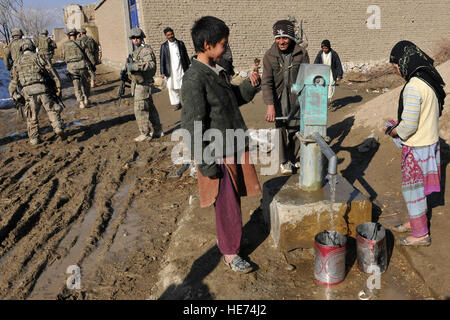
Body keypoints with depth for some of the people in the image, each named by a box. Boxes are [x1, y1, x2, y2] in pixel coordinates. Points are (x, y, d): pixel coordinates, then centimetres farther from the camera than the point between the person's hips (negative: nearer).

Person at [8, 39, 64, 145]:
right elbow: (52, 72, 2)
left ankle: (34, 138, 13)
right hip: (42, 89, -2)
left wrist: (14, 95, 24)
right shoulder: (38, 57, 10)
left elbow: (14, 81, 19)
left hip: (28, 92, 2)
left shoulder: (17, 62, 18)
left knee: (32, 117, 10)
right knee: (52, 110, 7)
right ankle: (58, 127, -12)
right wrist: (58, 87, 2)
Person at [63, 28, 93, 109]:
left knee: (77, 86, 7)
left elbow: (64, 57, 12)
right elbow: (88, 54, 0)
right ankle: (86, 99, 23)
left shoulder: (65, 44, 6)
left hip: (72, 67, 1)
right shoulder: (80, 43, 3)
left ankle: (81, 103, 1)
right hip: (82, 65, -1)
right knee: (85, 83, 18)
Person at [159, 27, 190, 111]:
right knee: (172, 87, 4)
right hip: (171, 71, 1)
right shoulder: (164, 46, 2)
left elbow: (186, 56, 9)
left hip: (181, 69, 0)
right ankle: (176, 103, 16)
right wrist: (162, 72, -2)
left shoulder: (180, 43, 4)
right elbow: (162, 60, 2)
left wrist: (188, 67, 8)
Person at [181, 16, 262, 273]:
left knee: (234, 201, 19)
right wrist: (206, 163, -18)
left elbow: (235, 98, 23)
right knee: (227, 206, 3)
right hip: (218, 156, -8)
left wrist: (250, 85, 3)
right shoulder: (194, 78, -18)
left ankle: (228, 238, 39)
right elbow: (193, 125, -20)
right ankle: (230, 252, 22)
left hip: (235, 149, 8)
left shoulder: (218, 72, 9)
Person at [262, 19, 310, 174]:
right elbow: (267, 82, -9)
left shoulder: (301, 53, -4)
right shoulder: (269, 55, -5)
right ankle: (283, 161, 15)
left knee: (296, 129, 2)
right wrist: (270, 105, -19)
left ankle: (291, 159, 24)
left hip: (297, 97, 1)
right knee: (281, 130, -2)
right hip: (279, 99, 0)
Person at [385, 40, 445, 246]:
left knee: (412, 189, 5)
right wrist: (399, 124, 12)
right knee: (418, 186, 22)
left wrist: (392, 131, -6)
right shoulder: (430, 79, 5)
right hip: (430, 141, 9)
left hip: (416, 147, -9)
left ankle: (421, 235, 19)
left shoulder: (413, 87, -26)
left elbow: (409, 126, -27)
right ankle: (415, 221, 39)